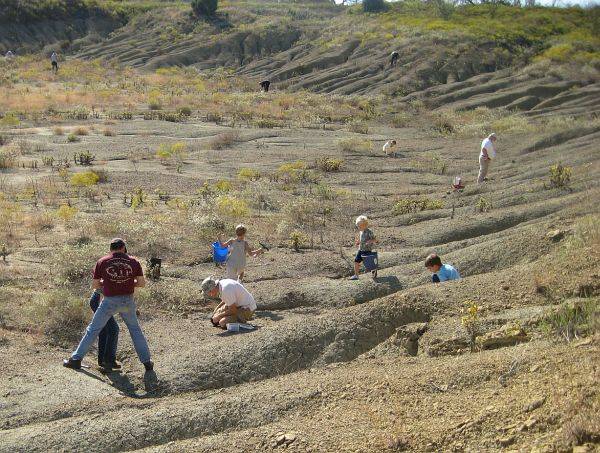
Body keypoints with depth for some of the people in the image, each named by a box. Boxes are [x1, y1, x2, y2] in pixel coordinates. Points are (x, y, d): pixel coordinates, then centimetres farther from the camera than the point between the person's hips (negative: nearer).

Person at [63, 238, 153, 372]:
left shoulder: (102, 262, 0)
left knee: (93, 329, 10)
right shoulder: (133, 261, 2)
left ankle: (76, 359, 12)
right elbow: (142, 283, 2)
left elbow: (94, 285, 4)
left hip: (110, 301, -1)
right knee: (135, 330, 18)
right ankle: (146, 362, 19)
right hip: (128, 301, 2)